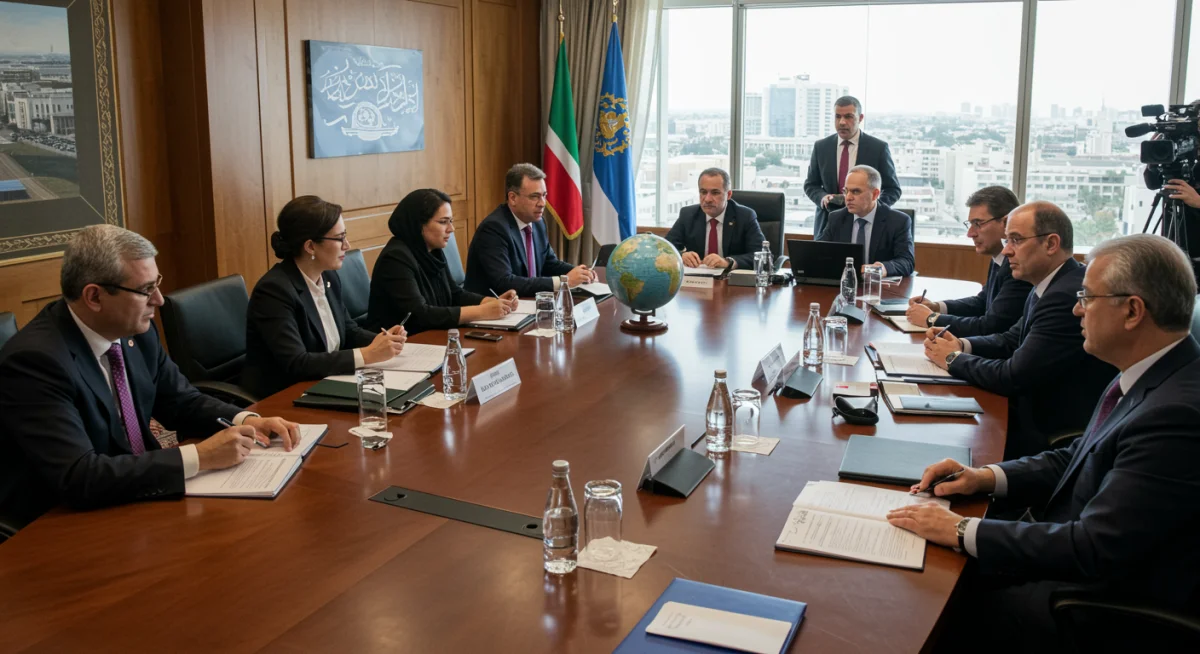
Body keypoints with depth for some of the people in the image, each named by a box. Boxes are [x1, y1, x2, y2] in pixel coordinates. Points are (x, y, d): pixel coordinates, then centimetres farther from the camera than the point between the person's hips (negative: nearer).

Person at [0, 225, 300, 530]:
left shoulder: (134, 330, -3)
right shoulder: (35, 360, -24)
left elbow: (181, 402, 10)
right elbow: (78, 478, -31)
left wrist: (246, 421, -9)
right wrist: (201, 457, -29)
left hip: (132, 498, 7)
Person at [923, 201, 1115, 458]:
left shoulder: (1067, 297, -25)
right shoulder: (1052, 285, 6)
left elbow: (1013, 378, -24)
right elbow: (1012, 340, 16)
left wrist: (954, 358, -8)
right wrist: (962, 345, -3)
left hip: (1054, 435, -8)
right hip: (1036, 412, 8)